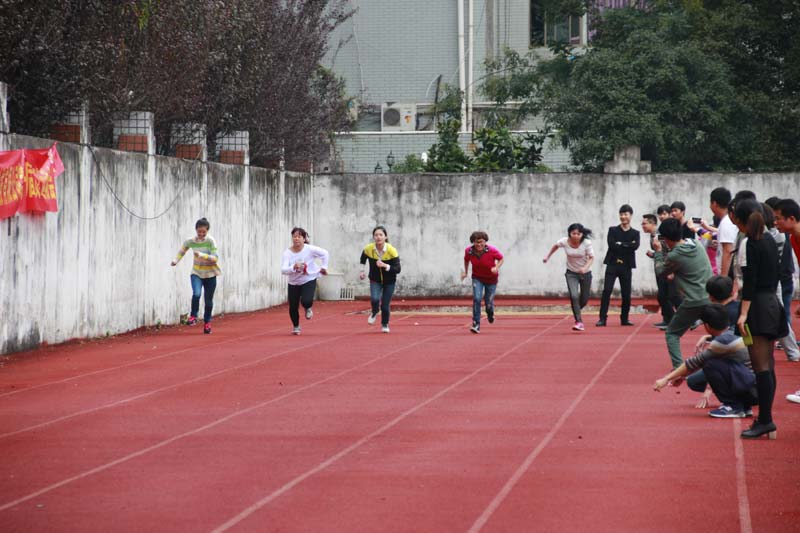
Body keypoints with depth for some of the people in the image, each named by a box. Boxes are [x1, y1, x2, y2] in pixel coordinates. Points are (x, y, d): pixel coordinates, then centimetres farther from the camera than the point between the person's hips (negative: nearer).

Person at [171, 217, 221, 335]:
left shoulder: (210, 241, -16)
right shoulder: (191, 241, -8)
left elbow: (215, 258, -22)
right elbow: (182, 249, 10)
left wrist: (201, 255, -33)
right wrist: (176, 260, -5)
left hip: (210, 275, -1)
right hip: (196, 273, 1)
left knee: (208, 301, 8)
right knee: (196, 294, -26)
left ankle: (207, 322, 29)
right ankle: (193, 316, -7)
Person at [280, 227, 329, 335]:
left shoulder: (310, 249, -19)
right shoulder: (287, 253, -18)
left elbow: (325, 253, -5)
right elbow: (283, 270, -27)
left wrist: (323, 267, -2)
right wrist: (294, 267, -44)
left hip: (309, 280, -2)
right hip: (293, 283, 2)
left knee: (306, 301, -25)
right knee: (293, 307, 2)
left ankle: (308, 308, 16)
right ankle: (296, 327, 33)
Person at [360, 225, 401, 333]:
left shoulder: (391, 250, -24)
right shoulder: (368, 249, -17)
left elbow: (398, 269, -24)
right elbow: (362, 260, 8)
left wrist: (385, 266, -36)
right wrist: (362, 271, 2)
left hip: (389, 282, -1)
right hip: (375, 280, 1)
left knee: (385, 306, 0)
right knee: (375, 299, -24)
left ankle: (385, 324, 32)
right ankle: (374, 312, 13)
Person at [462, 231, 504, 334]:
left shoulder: (492, 250, -24)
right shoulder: (469, 251, -16)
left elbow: (501, 259, -9)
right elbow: (466, 260, 7)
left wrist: (496, 267, -26)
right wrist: (465, 272, 6)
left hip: (491, 279, -1)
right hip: (477, 278, 1)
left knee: (488, 302, 4)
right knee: (476, 299, -19)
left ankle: (490, 313, 45)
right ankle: (476, 325, -14)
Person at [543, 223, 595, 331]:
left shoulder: (586, 243, -21)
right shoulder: (564, 241, -17)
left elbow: (591, 258, -15)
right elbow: (555, 246, 5)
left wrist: (585, 268, -32)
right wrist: (547, 256, 8)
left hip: (585, 273, 0)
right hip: (571, 273, 0)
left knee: (584, 299, 11)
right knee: (573, 296, -21)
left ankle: (576, 311, 45)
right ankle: (578, 321, -15)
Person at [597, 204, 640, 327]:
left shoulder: (635, 233, 8)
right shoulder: (613, 230, 6)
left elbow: (635, 246, -11)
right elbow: (611, 245, -10)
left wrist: (621, 244, -11)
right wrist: (628, 246, -8)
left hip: (626, 267, 1)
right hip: (612, 265, -1)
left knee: (626, 294, 3)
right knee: (607, 291, -11)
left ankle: (624, 319, 18)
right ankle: (602, 319, -9)